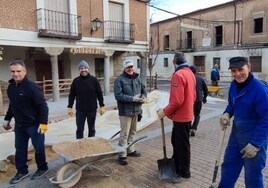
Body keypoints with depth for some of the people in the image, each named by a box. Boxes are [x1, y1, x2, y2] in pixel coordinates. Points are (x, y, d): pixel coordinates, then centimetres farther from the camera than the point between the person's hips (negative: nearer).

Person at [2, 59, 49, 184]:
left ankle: (42, 168, 27)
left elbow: (43, 105, -20)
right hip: (19, 125, 7)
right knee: (20, 149, 15)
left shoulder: (31, 86, -19)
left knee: (38, 148, 7)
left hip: (34, 125, -7)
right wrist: (7, 119, 21)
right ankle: (22, 171, 32)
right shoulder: (11, 87, 5)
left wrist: (43, 123, -23)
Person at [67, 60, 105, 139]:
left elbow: (99, 94, 0)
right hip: (80, 110, 1)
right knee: (79, 130, 6)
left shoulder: (94, 80, -2)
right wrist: (69, 107, 1)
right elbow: (71, 95, 4)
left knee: (91, 129, 13)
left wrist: (102, 106, -2)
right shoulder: (76, 81, 0)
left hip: (92, 109, 0)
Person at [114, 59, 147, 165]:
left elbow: (143, 89, 13)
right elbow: (118, 95, -19)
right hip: (125, 111, -7)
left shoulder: (137, 78, 9)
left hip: (135, 110, 7)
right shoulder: (120, 80, -11)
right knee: (124, 134, -2)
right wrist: (133, 98, -23)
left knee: (132, 132, 19)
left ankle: (130, 150, 35)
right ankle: (122, 155, 8)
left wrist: (143, 96, -10)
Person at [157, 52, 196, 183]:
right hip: (186, 114, 10)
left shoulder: (178, 75, -20)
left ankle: (184, 173, 19)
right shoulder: (190, 73, 9)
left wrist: (165, 111, -15)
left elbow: (177, 100, -26)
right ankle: (176, 166, 36)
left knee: (182, 145, 4)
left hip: (181, 117, -10)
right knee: (176, 142, 21)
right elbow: (192, 96, 15)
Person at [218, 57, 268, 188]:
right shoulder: (234, 85, -3)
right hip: (236, 133, 7)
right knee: (228, 166, 21)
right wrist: (227, 114, -7)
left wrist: (255, 144, -23)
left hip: (255, 138, -7)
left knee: (253, 176, 11)